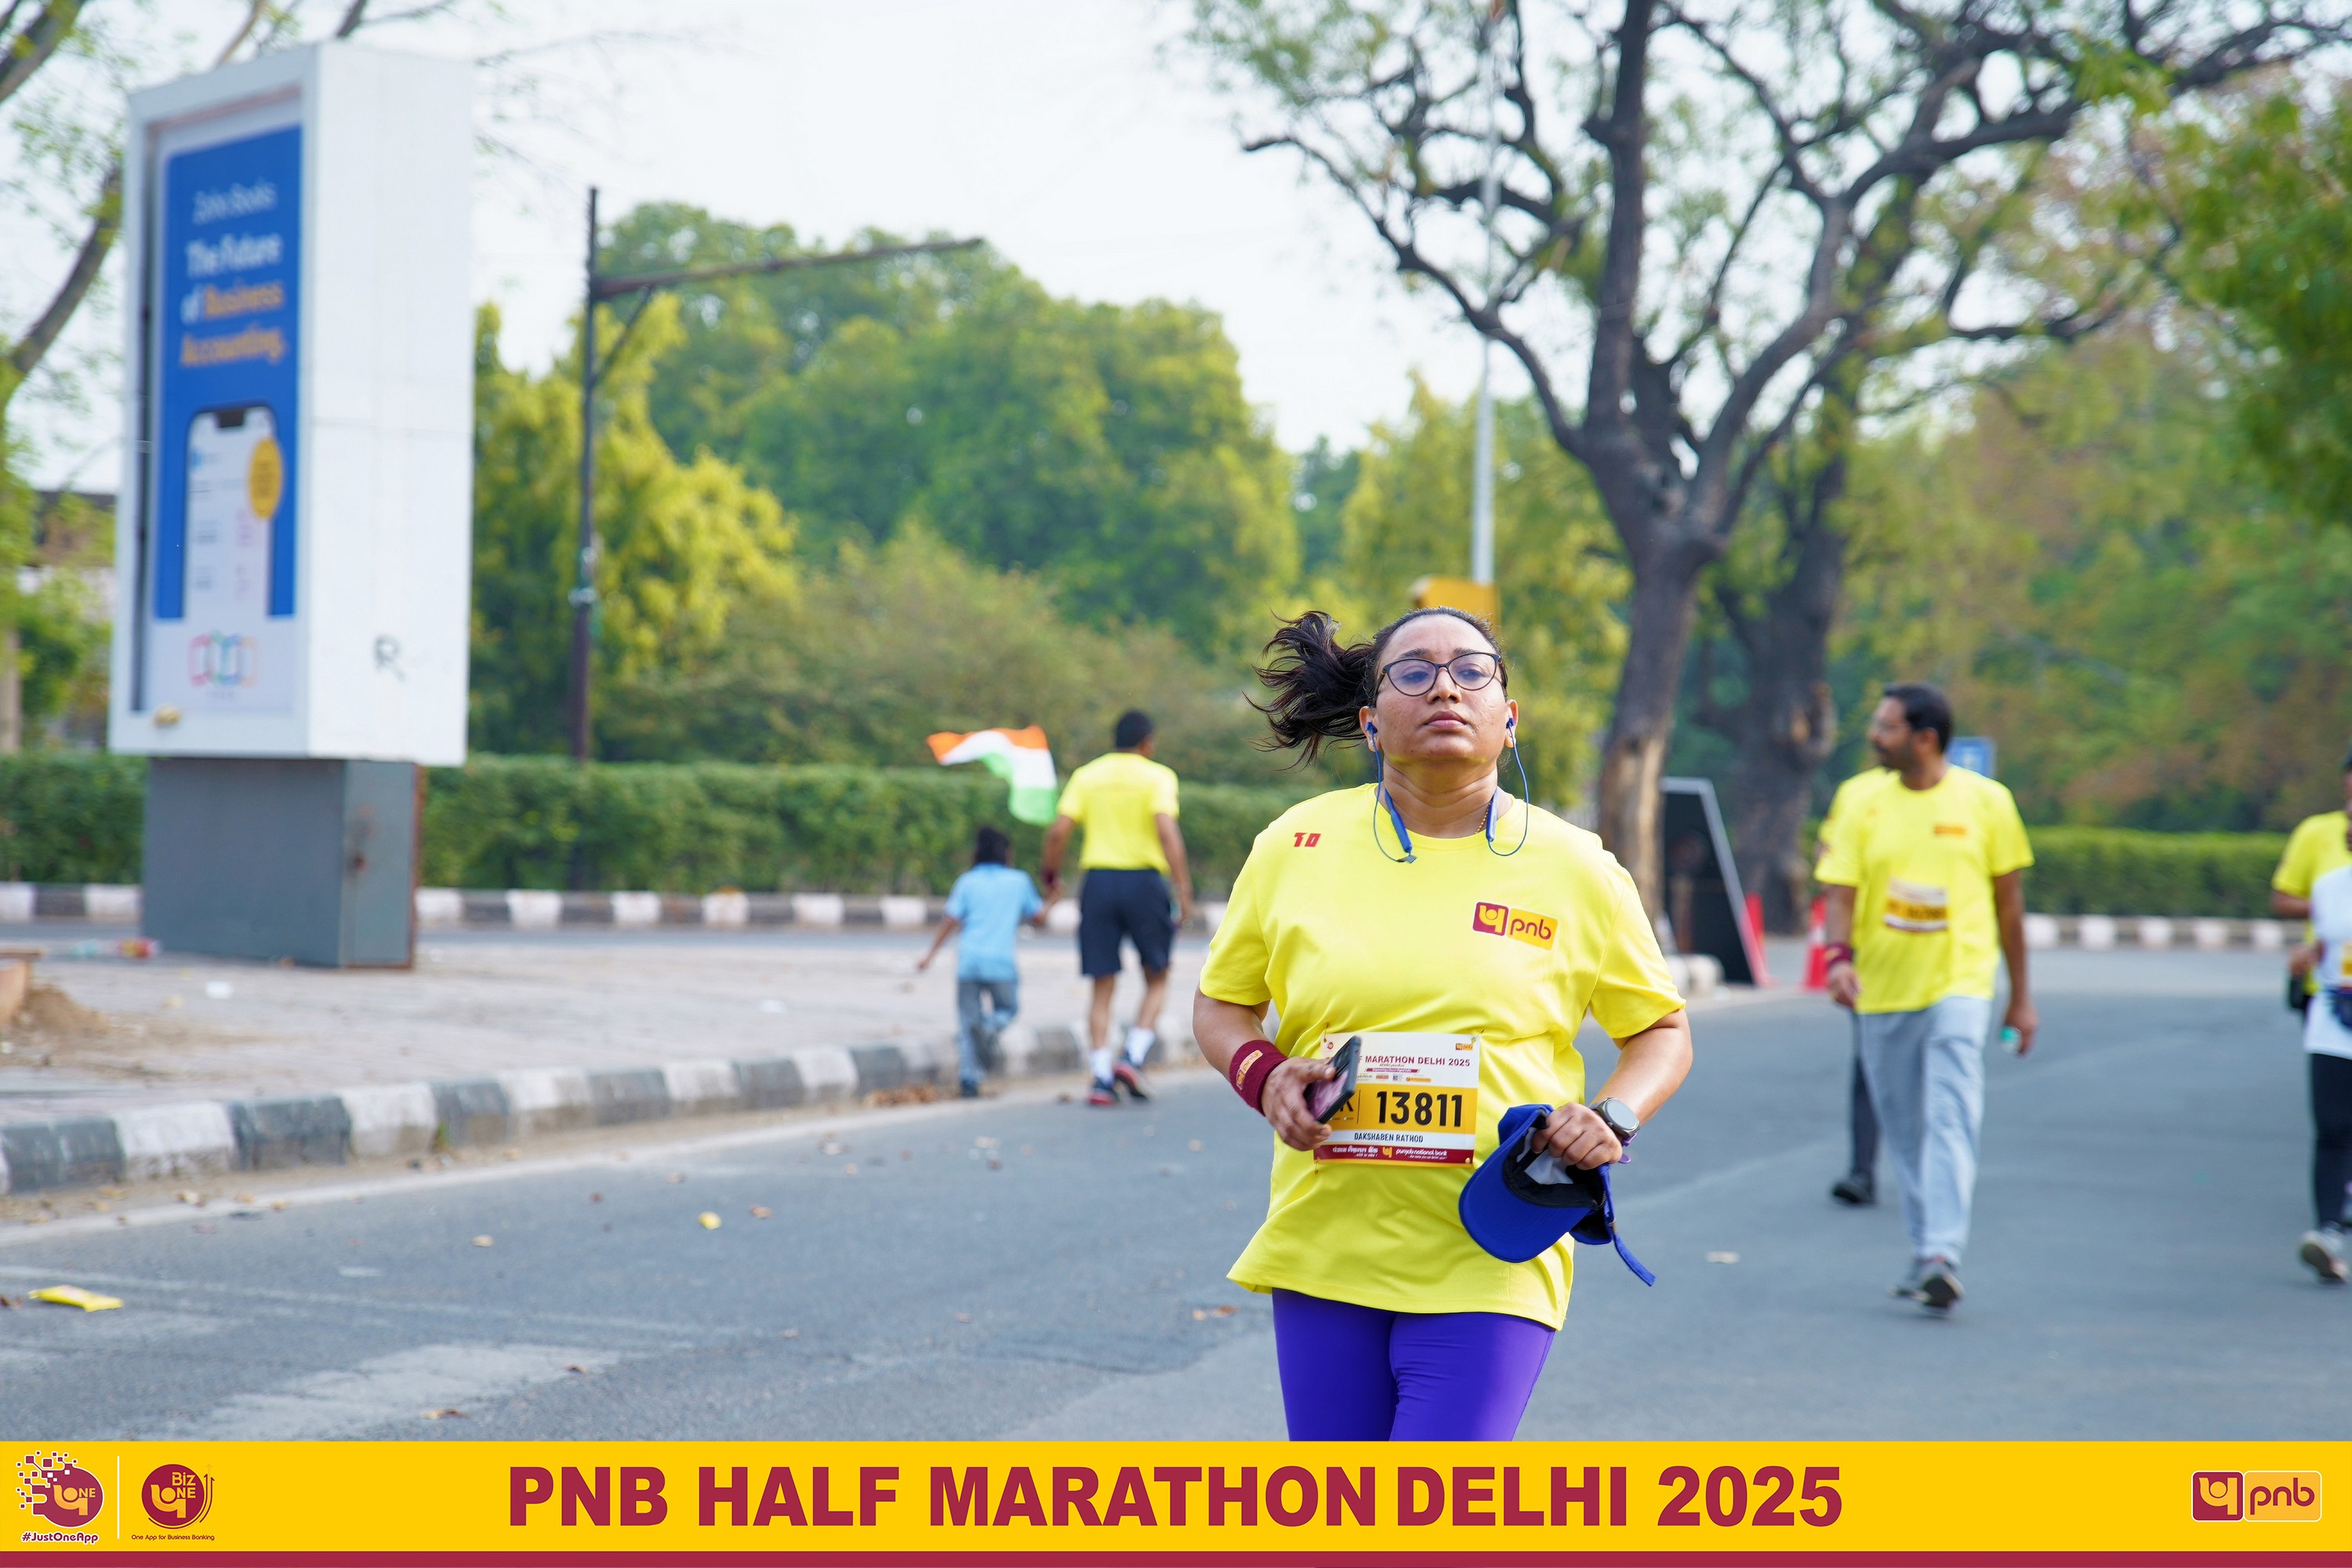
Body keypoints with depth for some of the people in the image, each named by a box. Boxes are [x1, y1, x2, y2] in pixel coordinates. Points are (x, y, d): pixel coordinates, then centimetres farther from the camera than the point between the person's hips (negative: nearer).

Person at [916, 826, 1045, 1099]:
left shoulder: (967, 882, 7)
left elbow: (951, 922, 1)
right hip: (1002, 961, -1)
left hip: (969, 961, 1)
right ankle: (991, 1026, -17)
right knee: (1008, 1008, 18)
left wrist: (930, 956, 8)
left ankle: (969, 1079, -6)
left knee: (967, 1019, 6)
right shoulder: (1019, 881, 8)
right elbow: (1038, 918, 15)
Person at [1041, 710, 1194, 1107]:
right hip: (1145, 881, -2)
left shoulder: (1086, 776, 8)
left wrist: (1051, 876, 13)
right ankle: (1133, 1059, -3)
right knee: (1157, 980, 14)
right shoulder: (1157, 777, 0)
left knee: (1103, 988, 7)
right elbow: (1168, 832, -14)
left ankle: (1102, 1078, -1)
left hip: (1098, 879, 2)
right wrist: (1184, 891, -15)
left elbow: (1058, 831, -2)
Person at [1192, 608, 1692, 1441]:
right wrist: (1262, 1075, -7)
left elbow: (1662, 1031, 12)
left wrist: (1614, 1120, -8)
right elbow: (1220, 1005, 15)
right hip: (1323, 1246, 3)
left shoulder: (1577, 871, 2)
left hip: (1490, 1265, -2)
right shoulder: (1296, 847, 4)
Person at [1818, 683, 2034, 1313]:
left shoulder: (1984, 802, 1)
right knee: (1906, 1131, 9)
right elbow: (1841, 893, -1)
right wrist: (1839, 957, -22)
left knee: (1951, 1120, -17)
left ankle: (1942, 1256, -23)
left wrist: (2021, 996, 10)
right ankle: (1924, 1251, 22)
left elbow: (2009, 899, 8)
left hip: (1958, 984, -3)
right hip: (1882, 990, 3)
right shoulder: (1867, 809, 5)